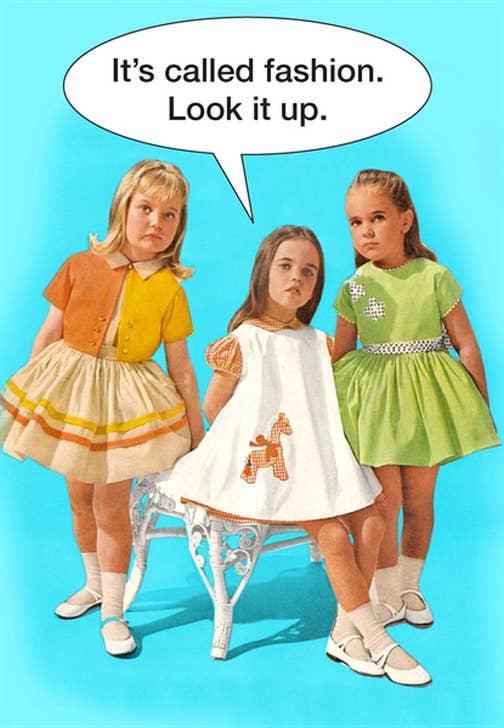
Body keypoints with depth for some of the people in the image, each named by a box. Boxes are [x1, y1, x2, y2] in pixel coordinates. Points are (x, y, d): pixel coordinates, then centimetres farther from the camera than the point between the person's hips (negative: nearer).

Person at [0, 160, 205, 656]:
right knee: (80, 499, 16)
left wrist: (197, 429, 0)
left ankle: (112, 611, 20)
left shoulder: (168, 288, -8)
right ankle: (94, 583, 40)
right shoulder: (81, 266, -4)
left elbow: (180, 367, -3)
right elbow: (48, 334, 2)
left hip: (126, 401, -2)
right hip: (68, 392, 3)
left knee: (112, 505, 3)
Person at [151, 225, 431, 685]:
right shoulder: (243, 339, -5)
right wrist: (222, 374, -20)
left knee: (371, 524, -8)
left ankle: (344, 632, 7)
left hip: (317, 459, 6)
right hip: (262, 463, -6)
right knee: (333, 535, -17)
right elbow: (213, 413, -2)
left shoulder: (318, 342, 9)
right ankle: (377, 640, -1)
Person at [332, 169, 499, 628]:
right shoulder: (354, 287, -2)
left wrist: (482, 407, 4)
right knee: (384, 499, -1)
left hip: (424, 398, 0)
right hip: (374, 399, 0)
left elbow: (466, 344, 1)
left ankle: (409, 586, 31)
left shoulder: (434, 276, -6)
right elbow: (340, 354, 6)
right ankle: (386, 595, 19)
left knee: (419, 499, 9)